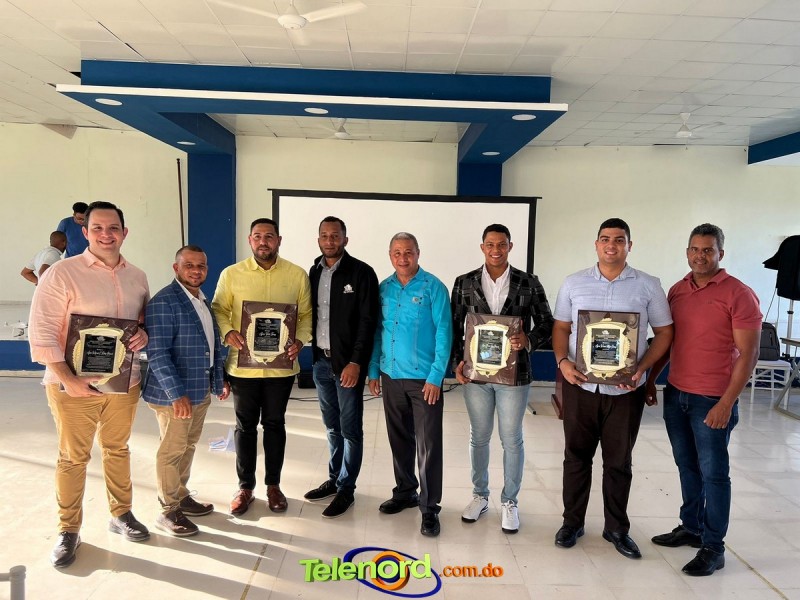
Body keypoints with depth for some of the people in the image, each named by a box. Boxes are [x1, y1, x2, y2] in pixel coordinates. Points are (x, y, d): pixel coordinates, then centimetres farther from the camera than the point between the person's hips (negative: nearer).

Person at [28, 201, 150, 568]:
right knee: (73, 457, 9)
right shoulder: (62, 273, -9)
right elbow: (42, 332, -12)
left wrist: (145, 333, -7)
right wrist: (68, 379, -18)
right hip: (74, 386, -4)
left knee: (118, 450, 17)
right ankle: (68, 530, 26)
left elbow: (147, 319, 18)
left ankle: (121, 515, 34)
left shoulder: (137, 277, 6)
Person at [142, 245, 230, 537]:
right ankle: (169, 511, 20)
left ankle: (181, 496, 36)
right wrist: (177, 394, -24)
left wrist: (219, 379, 17)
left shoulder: (203, 301, 10)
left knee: (188, 446, 19)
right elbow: (157, 354, -21)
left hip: (201, 390, 8)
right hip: (173, 393, -8)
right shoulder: (163, 302, -17)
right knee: (171, 450, 5)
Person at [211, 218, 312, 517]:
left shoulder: (297, 275, -1)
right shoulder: (231, 274, -1)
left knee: (274, 424, 14)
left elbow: (306, 313, 2)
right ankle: (245, 486, 29)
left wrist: (300, 340, -14)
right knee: (245, 425, 13)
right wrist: (228, 332, -17)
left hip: (281, 366, 0)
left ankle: (273, 484, 30)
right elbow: (218, 309, 2)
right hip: (243, 365, 0)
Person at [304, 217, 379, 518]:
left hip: (348, 363, -6)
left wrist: (356, 362, -18)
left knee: (350, 429, 3)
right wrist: (313, 351, 5)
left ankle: (346, 489, 15)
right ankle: (334, 479, 31)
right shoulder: (314, 272, 10)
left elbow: (368, 322, -13)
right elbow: (311, 313, 14)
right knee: (332, 427, 17)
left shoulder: (362, 273, -9)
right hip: (321, 361, 6)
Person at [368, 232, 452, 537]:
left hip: (423, 378, -5)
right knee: (399, 439, 17)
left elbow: (443, 333, -10)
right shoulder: (383, 289, 7)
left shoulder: (433, 288, -8)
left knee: (428, 446, 0)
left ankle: (429, 507, 12)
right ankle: (405, 492, 34)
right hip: (391, 376, 5)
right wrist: (373, 371, 9)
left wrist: (435, 376, -15)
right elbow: (377, 332, 12)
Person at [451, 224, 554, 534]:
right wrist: (457, 362, -6)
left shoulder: (529, 283, -3)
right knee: (478, 438, 15)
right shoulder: (464, 283, 1)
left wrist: (528, 340, -18)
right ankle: (480, 495, 33)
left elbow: (546, 324, 1)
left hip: (514, 374, -1)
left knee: (512, 440, 9)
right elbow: (455, 327, 5)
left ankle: (509, 501, 28)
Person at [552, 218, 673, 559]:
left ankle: (617, 529, 29)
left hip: (625, 390, -1)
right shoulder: (574, 284, 4)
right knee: (576, 456, 11)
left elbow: (664, 333, 3)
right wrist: (562, 361, -9)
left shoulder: (648, 286, 0)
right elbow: (561, 328, 8)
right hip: (579, 385, 1)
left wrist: (641, 369, -11)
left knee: (619, 462, 12)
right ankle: (572, 522, 27)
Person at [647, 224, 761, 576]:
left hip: (712, 400, -5)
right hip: (675, 394, 6)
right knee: (687, 467, 16)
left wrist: (726, 404, -17)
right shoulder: (676, 291, 7)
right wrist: (650, 378, 13)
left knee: (713, 472, 5)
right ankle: (691, 528, 31)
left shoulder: (738, 295, -11)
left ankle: (713, 547, 17)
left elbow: (748, 354, -12)